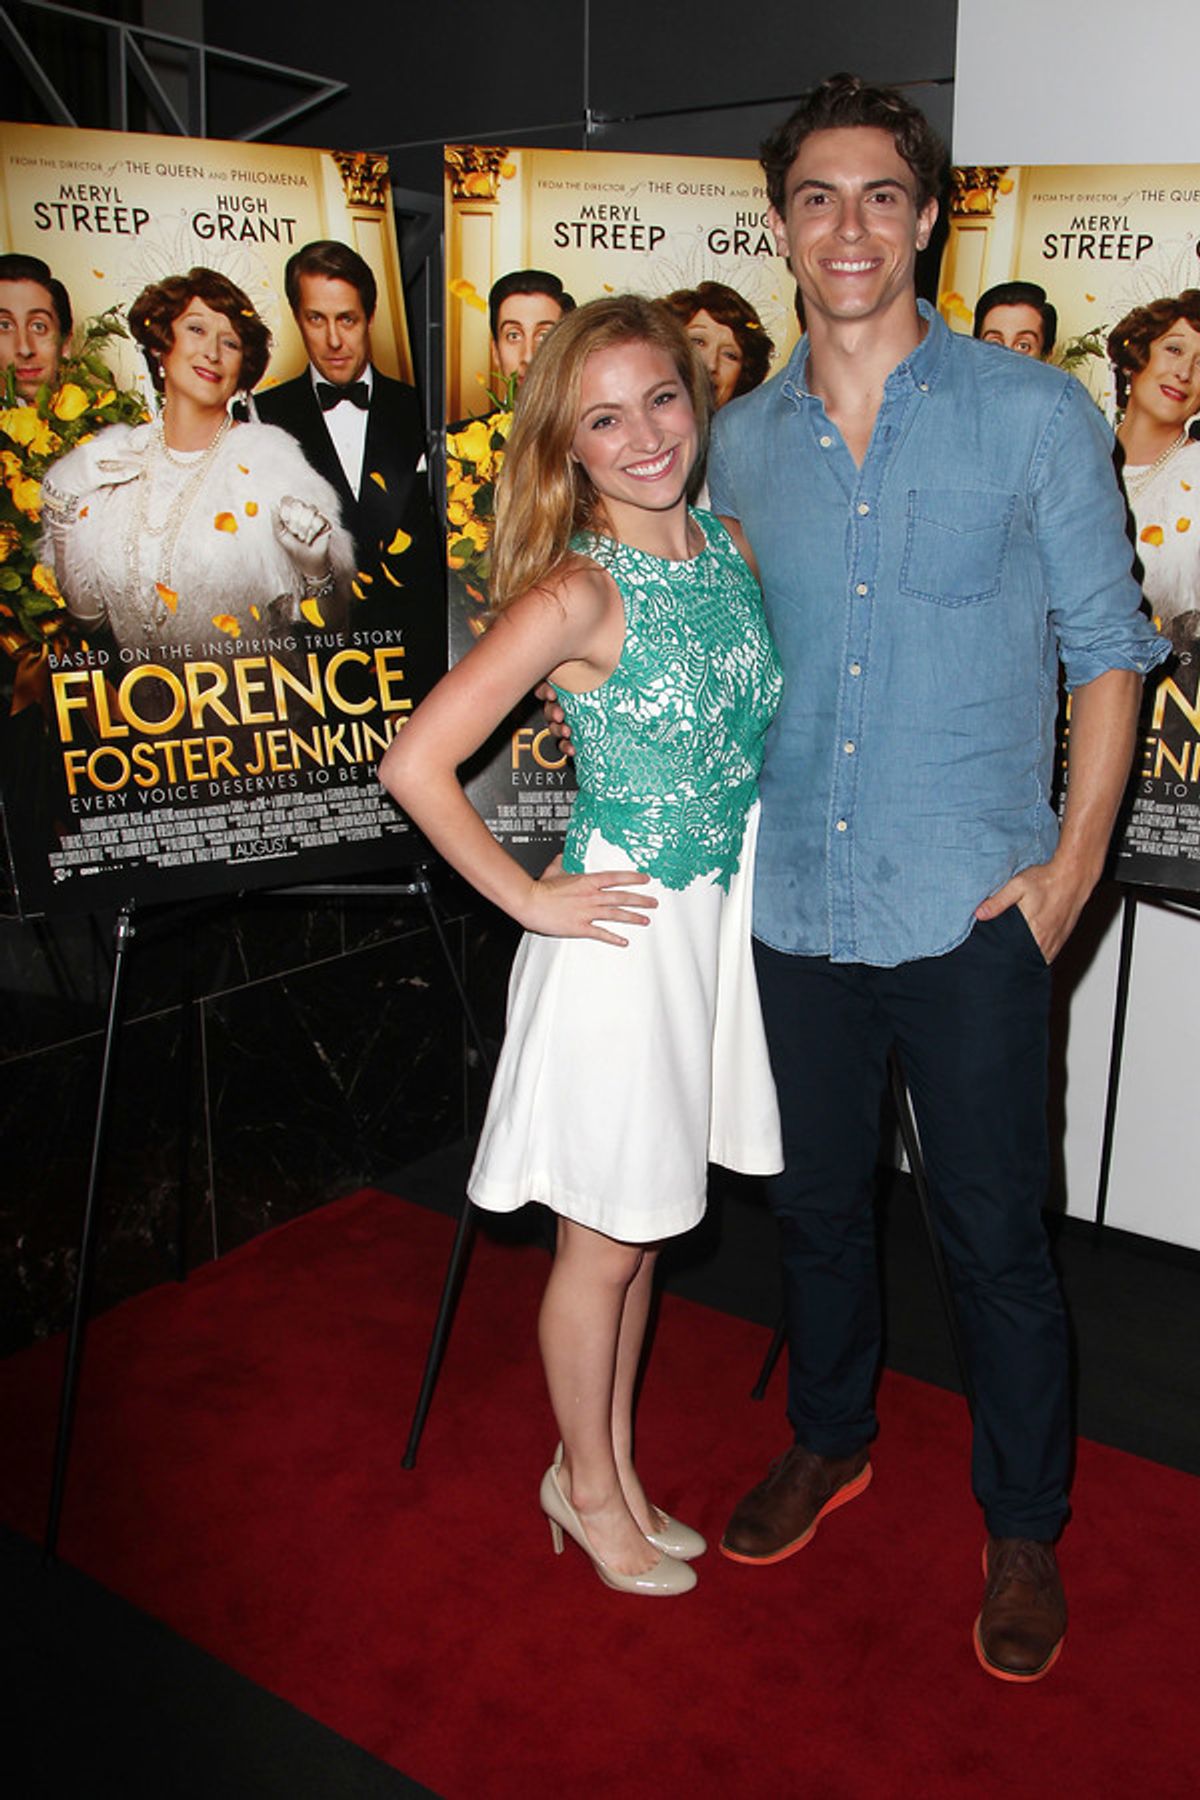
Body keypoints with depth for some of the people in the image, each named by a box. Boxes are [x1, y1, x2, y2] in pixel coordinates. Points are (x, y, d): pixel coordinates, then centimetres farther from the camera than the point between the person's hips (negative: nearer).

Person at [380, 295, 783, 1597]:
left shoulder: (731, 549, 3)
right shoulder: (576, 594, -18)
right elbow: (416, 763, -24)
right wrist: (531, 900, -16)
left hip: (719, 919, 7)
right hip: (621, 934, -6)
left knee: (644, 1222, 20)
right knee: (603, 1238, 11)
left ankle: (615, 1466, 40)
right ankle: (586, 1485, 35)